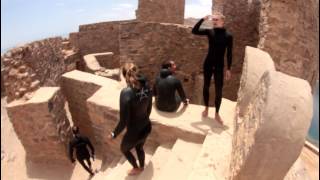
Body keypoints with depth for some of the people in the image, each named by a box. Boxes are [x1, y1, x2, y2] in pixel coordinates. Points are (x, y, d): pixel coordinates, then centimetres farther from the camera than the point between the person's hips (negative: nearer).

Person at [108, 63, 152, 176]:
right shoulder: (146, 87, -10)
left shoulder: (126, 93, -30)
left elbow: (124, 121, -25)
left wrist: (114, 134, -7)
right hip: (147, 127, 6)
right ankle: (141, 167, 61)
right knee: (139, 148, 35)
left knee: (124, 149, 29)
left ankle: (136, 169, 51)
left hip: (134, 132, -6)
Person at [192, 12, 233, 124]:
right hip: (208, 64, 2)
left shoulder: (228, 36, -5)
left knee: (218, 90, 1)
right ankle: (206, 108, 32)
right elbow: (194, 31, -7)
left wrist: (229, 69, -4)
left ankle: (217, 114, 18)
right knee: (206, 86, 11)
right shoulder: (209, 32, 0)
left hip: (219, 66, -2)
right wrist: (203, 19, -15)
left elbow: (229, 53, -3)